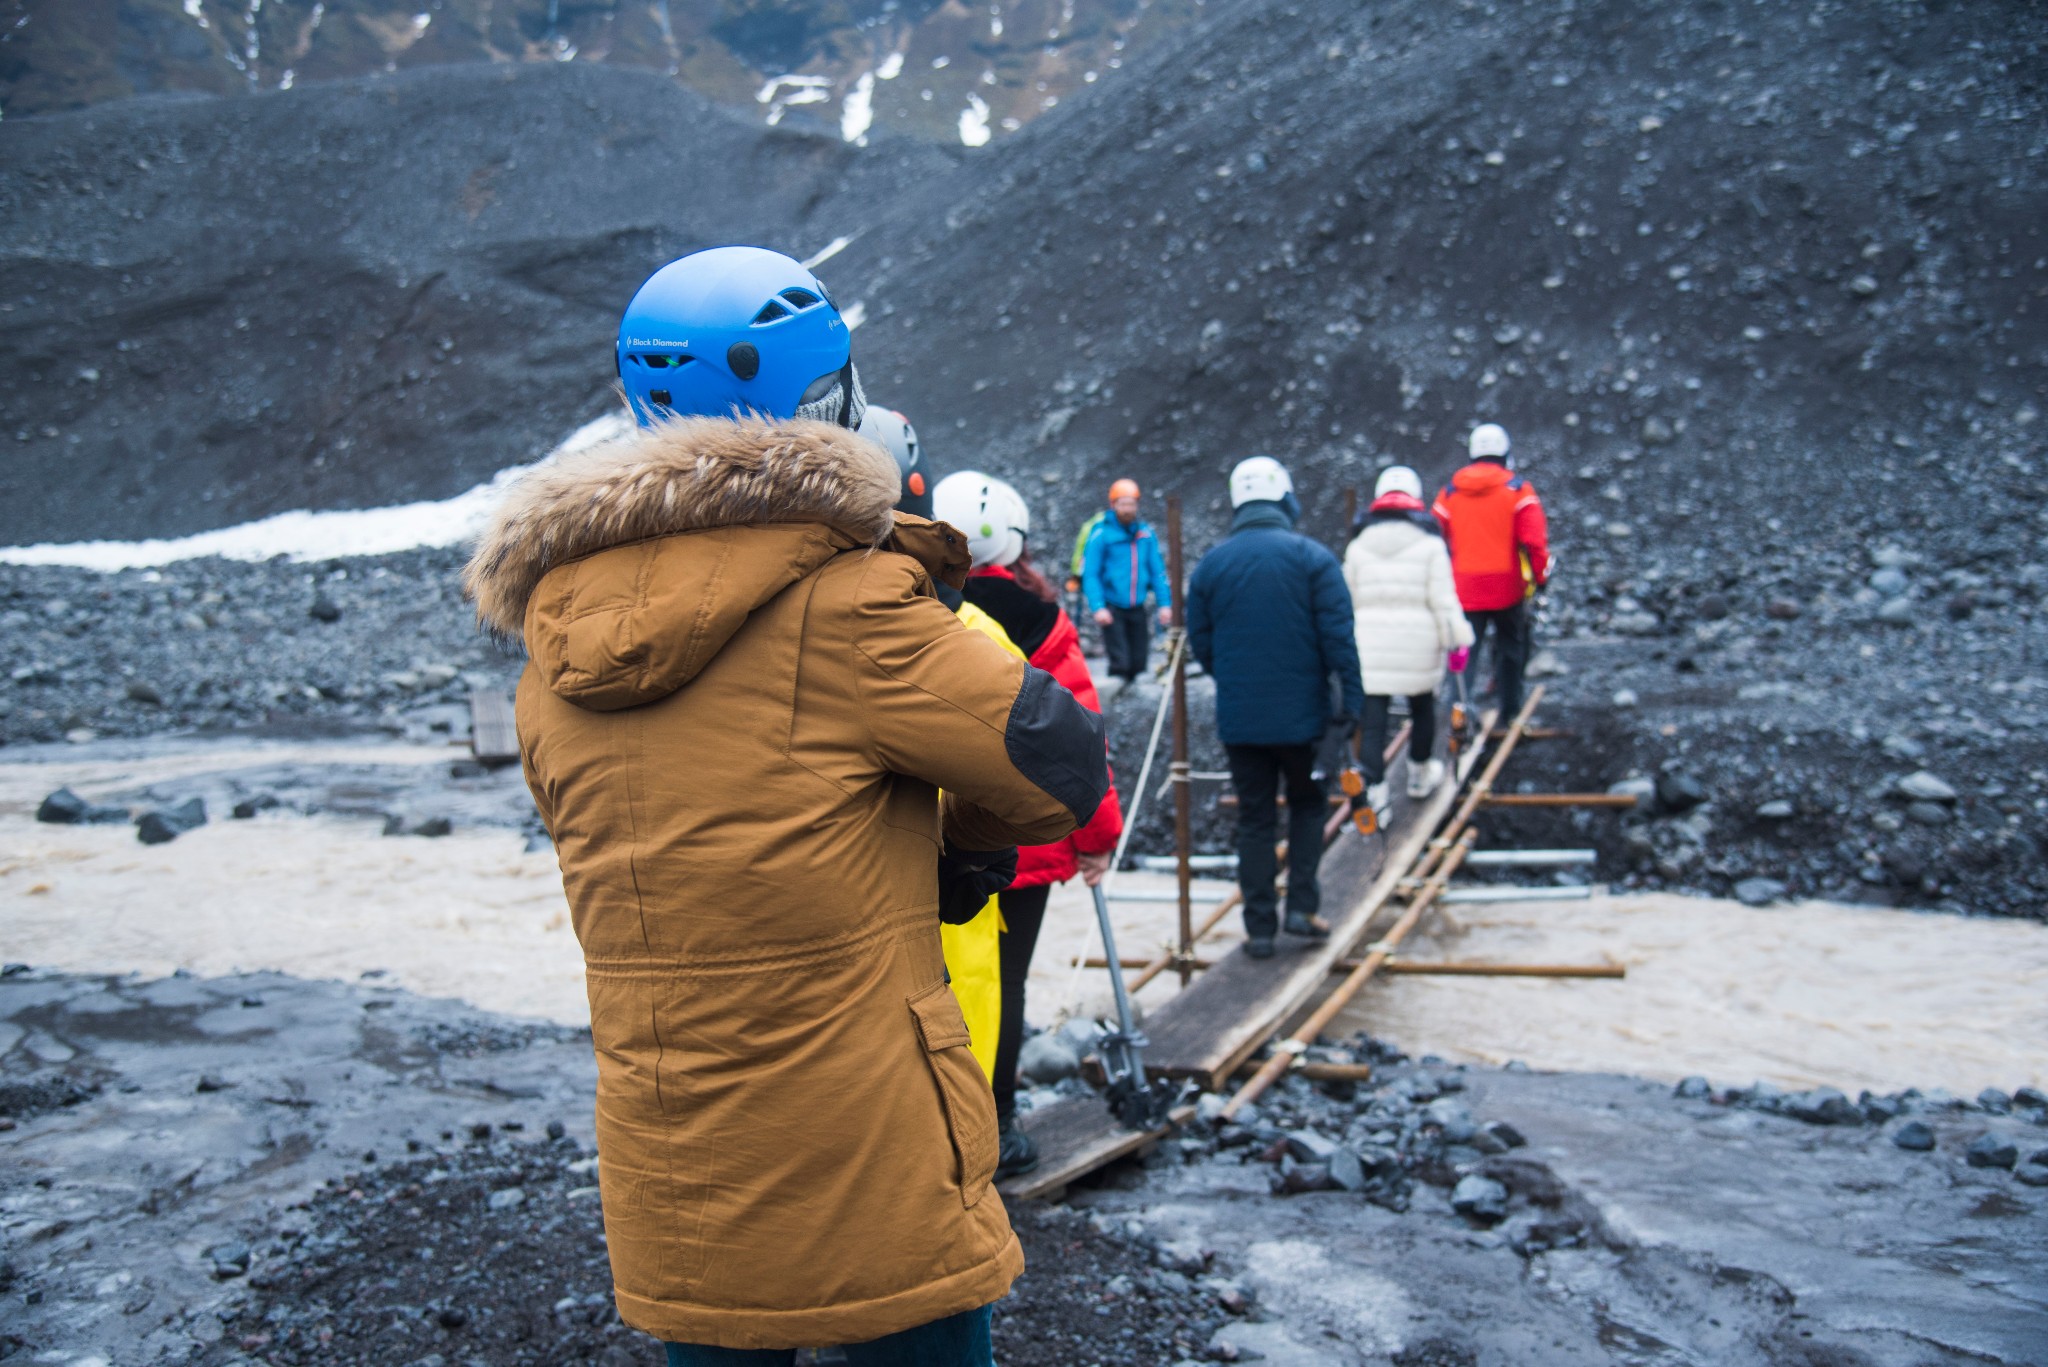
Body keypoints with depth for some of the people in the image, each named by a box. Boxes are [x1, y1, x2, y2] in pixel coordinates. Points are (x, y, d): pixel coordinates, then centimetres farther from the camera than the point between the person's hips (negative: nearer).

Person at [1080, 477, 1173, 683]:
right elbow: (1090, 574, -9)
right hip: (1112, 609, -4)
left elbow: (1157, 571, 11)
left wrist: (1164, 604, 3)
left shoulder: (1146, 533, 7)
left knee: (1139, 662, 8)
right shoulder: (1101, 533, -7)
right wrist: (1098, 607, -18)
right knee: (1119, 663, -10)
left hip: (1138, 609, 4)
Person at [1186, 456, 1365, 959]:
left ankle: (1259, 927, 10)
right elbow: (1339, 636, -10)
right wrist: (1352, 702, -4)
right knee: (1307, 805, 18)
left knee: (1253, 819, 9)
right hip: (1302, 712, -2)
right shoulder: (1313, 558, -7)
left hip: (1239, 718, 2)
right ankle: (1301, 905, 10)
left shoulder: (1211, 565, 2)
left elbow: (1200, 644, 8)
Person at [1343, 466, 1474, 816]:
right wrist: (1456, 641, -1)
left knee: (1372, 721, 1)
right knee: (1422, 708, 21)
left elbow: (1348, 602, 8)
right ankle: (1420, 775, 36)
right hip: (1418, 646, -1)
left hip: (1370, 648, 1)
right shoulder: (1429, 544, -3)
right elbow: (1443, 600, -7)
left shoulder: (1358, 546, 5)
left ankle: (1374, 791, -8)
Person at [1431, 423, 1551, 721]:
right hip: (1507, 587, -1)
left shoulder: (1450, 492, 6)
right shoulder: (1517, 489, -2)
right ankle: (1509, 711, 20)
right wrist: (1541, 576, 0)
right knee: (1510, 647, 14)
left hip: (1464, 588, 1)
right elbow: (1535, 540, -9)